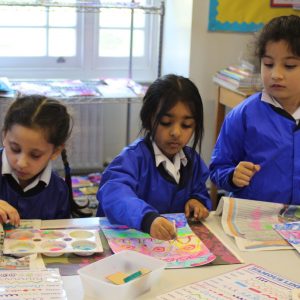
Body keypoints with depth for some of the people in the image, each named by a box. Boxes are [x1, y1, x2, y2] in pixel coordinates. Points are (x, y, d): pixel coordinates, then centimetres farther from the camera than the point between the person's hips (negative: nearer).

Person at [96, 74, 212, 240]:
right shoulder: (134, 157, -15)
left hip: (179, 240, 5)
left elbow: (200, 193, 22)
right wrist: (148, 218, -50)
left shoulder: (192, 159, 7)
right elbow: (113, 193, -33)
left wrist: (198, 202, -2)